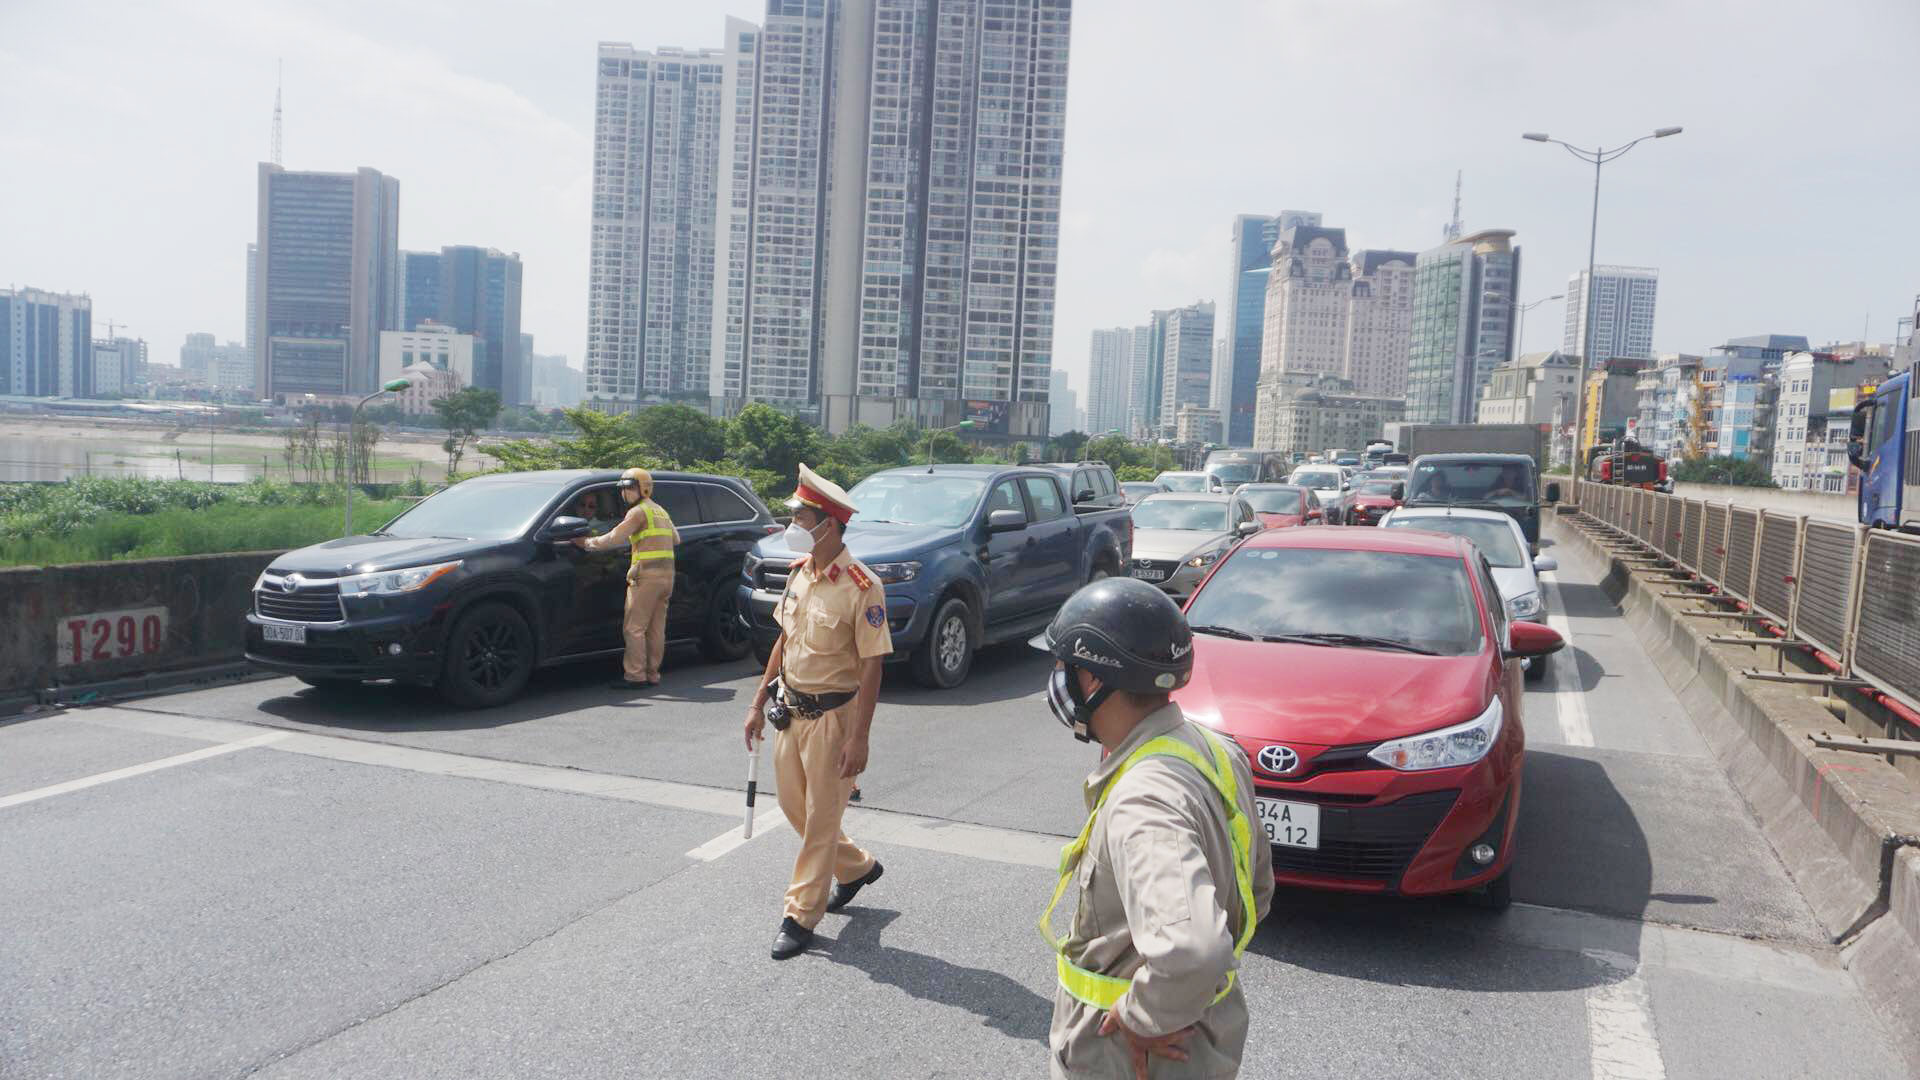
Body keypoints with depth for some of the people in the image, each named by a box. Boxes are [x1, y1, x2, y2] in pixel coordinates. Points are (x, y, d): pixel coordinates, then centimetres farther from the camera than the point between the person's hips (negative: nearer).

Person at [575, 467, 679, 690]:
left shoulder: (639, 511, -7)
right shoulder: (661, 511, 20)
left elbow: (613, 538, -13)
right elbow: (676, 539, 30)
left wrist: (587, 543, -2)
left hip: (647, 574, -9)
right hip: (667, 573, 9)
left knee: (634, 627, -6)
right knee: (656, 628, 9)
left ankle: (635, 676, -7)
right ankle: (652, 674, 12)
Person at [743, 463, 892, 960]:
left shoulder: (861, 587, -20)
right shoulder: (799, 572, 4)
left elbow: (871, 666, -19)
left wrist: (857, 739, -21)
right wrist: (759, 702, 12)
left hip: (833, 717, -8)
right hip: (792, 709, 8)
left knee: (820, 819, 4)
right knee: (794, 806, 18)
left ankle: (801, 915, 17)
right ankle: (857, 867, 40)